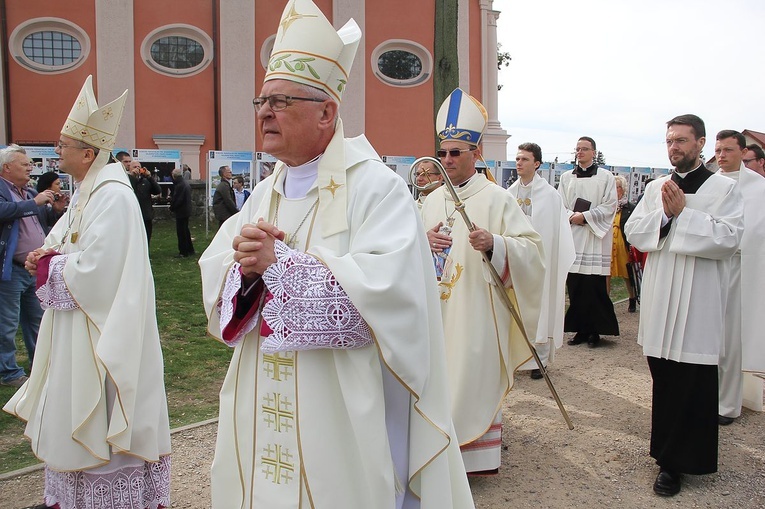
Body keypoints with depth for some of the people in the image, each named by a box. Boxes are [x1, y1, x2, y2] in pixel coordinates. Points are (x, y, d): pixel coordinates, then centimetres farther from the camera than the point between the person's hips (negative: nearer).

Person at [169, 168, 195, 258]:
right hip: (186, 210, 10)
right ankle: (190, 250, 26)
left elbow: (177, 200, -22)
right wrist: (172, 197, 9)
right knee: (185, 230, 19)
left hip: (181, 211, -10)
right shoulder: (186, 182, 9)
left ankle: (183, 252, 4)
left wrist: (172, 207, -7)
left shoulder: (180, 185, -22)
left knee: (181, 232, -2)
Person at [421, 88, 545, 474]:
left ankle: (477, 454, 15)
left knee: (475, 376, -1)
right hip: (437, 308, 5)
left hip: (477, 310, -5)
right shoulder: (431, 200, 12)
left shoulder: (496, 199, -5)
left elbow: (531, 247, -9)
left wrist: (495, 244, -27)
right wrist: (425, 243, -9)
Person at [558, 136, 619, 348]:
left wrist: (585, 216, -12)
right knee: (575, 286, 3)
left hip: (596, 237, -3)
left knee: (594, 287, -5)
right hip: (572, 237, 3)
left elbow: (609, 206, -4)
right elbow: (559, 205, 9)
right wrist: (572, 216, -10)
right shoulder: (566, 177, 14)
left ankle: (595, 331, 5)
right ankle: (580, 329, 12)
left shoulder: (605, 177, 4)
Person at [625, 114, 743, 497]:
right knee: (663, 376, 12)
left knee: (692, 382, -1)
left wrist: (682, 213, -15)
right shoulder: (656, 188, 12)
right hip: (660, 295, 5)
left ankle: (676, 461, 9)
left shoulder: (723, 188, -2)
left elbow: (729, 238, -14)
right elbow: (632, 232, 5)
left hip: (698, 299, -4)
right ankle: (668, 449, 27)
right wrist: (664, 213, -10)